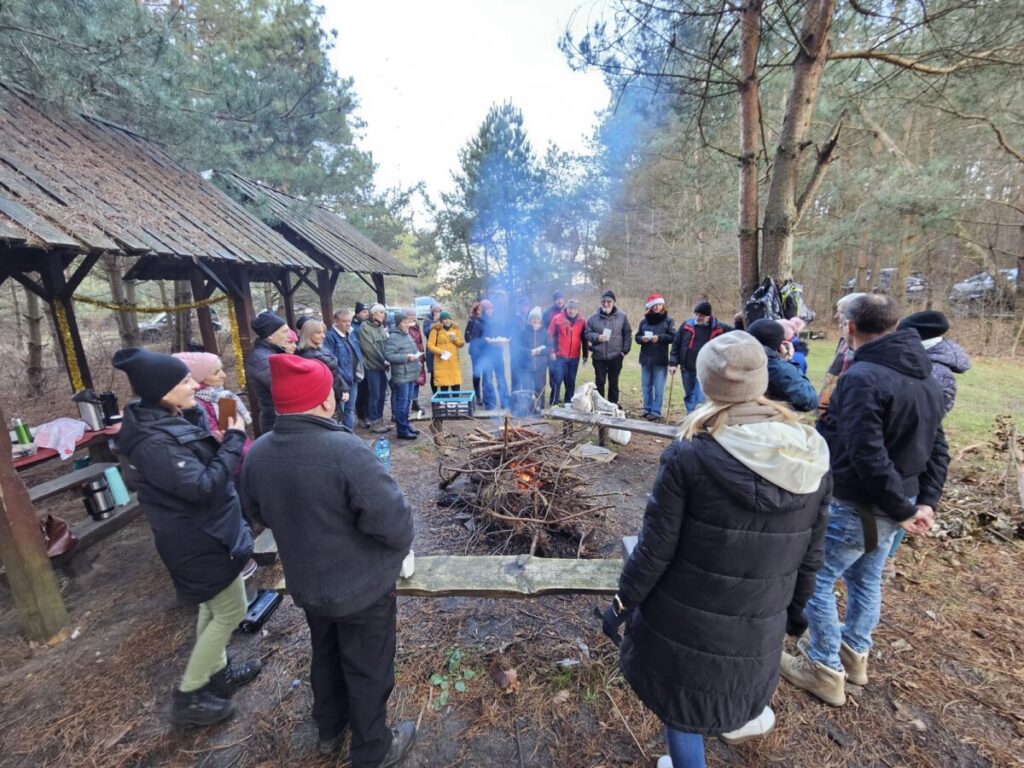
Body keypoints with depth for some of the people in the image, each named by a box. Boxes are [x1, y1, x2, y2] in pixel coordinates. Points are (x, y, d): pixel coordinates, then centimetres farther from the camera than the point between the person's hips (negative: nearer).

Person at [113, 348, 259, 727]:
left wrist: (223, 439, -7)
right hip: (200, 540, -10)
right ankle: (188, 696, 26)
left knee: (214, 608, 25)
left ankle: (216, 672, 44)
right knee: (231, 612, 7)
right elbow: (203, 486, -31)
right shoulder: (154, 442, -29)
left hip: (202, 533, 10)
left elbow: (202, 466, 9)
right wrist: (234, 439, -25)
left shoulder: (170, 421, 2)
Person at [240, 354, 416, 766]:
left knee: (326, 656, 30)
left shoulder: (258, 454, -12)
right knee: (367, 669, 18)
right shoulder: (346, 450, -34)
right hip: (361, 588, -6)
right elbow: (394, 522, -33)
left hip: (306, 584, 6)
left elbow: (261, 513, 6)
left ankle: (329, 729, 54)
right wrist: (402, 541, -10)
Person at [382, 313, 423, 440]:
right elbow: (388, 355, -21)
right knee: (401, 403, -3)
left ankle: (406, 425, 27)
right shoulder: (393, 338, -13)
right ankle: (402, 430, 3)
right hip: (401, 376, -9)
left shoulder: (408, 336, 17)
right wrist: (406, 357, -23)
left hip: (411, 375, 9)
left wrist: (416, 354, 12)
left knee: (407, 402, 16)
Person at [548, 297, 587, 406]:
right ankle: (554, 403, 5)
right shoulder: (557, 318, -3)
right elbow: (550, 335, -3)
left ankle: (568, 403, 22)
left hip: (574, 357, 3)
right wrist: (552, 351, -8)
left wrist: (585, 355, 11)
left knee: (571, 382, 10)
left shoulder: (582, 321, 5)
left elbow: (584, 340, 11)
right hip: (559, 356, -3)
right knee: (557, 380, -4)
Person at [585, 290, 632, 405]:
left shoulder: (622, 316, 1)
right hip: (599, 356, 0)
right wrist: (597, 337, -16)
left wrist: (625, 350, -3)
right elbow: (588, 333, 4)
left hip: (616, 356, 0)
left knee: (614, 383, 10)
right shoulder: (594, 317, 1)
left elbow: (627, 334, 4)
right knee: (599, 382, 9)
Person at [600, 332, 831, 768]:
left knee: (682, 703, 22)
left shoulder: (689, 457, -25)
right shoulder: (813, 458, -10)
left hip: (685, 618, -5)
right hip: (760, 624, 5)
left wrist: (622, 603, -2)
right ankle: (745, 716, 65)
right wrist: (796, 608, 19)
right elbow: (810, 554, 2)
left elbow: (655, 549, -18)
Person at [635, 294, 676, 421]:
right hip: (646, 358, 4)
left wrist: (659, 338, -19)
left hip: (660, 360, -4)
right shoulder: (644, 321, 8)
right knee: (646, 386, 11)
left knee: (658, 388, 0)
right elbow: (637, 337, 10)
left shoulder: (668, 320, -1)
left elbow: (673, 337, -6)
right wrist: (642, 339, -11)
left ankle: (656, 412, 7)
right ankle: (647, 410, 23)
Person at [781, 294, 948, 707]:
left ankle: (826, 669, 25)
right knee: (865, 579, 24)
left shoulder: (862, 377, -25)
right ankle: (853, 653, 43)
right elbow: (936, 448, 9)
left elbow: (867, 456, -29)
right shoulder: (927, 378, 7)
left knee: (816, 581, 9)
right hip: (891, 507, 9)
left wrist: (902, 509, -16)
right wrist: (925, 502, 6)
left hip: (856, 506, -9)